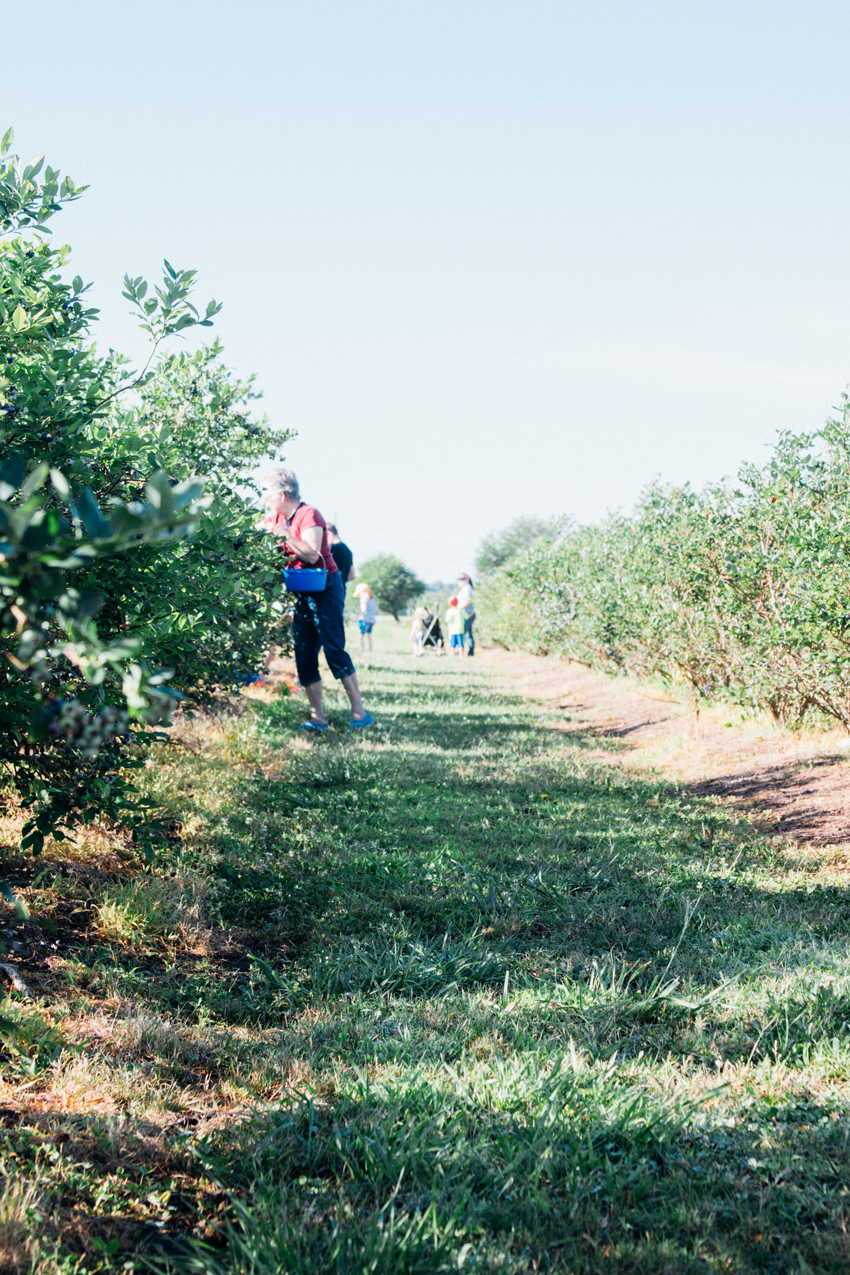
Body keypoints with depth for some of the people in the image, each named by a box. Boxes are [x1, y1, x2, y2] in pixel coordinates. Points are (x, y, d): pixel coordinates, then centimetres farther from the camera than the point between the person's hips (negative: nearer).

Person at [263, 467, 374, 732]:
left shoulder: (309, 515, -13)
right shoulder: (277, 518, 12)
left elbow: (312, 554, -24)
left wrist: (284, 534, -24)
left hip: (325, 588, -8)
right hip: (302, 592, 8)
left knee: (334, 649, -14)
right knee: (304, 656, 1)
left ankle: (360, 713, -13)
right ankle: (317, 718, 3)